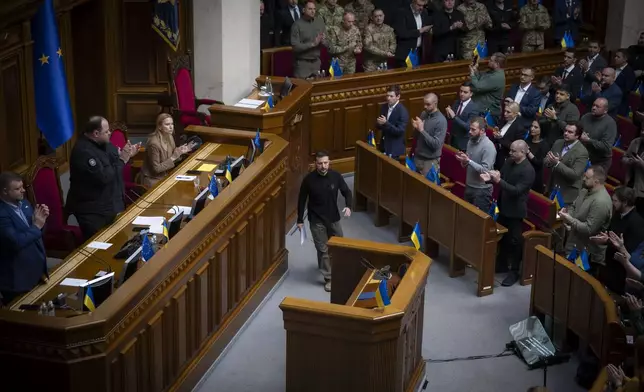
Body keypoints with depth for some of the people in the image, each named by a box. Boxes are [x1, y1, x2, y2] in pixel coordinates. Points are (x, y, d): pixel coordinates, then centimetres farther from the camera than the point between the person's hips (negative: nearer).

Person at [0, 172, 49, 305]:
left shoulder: (24, 204, 3)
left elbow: (38, 234, 11)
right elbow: (16, 242, -32)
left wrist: (41, 220, -9)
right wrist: (36, 226, -22)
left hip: (37, 270, 8)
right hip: (18, 279, -8)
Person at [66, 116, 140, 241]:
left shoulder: (103, 143, 4)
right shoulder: (83, 151, -25)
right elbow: (103, 177, -31)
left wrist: (127, 155, -1)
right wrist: (122, 160, -22)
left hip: (110, 204, 9)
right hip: (92, 211, -9)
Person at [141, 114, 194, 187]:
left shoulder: (169, 137, -1)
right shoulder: (154, 143, -24)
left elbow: (169, 159, 7)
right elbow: (156, 168, -22)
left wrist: (180, 152, -8)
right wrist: (173, 157, -24)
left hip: (165, 175, 7)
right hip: (154, 180, -7)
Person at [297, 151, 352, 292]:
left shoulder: (336, 176, -10)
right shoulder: (308, 179, -15)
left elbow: (346, 192, 2)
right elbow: (302, 200, -5)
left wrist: (348, 206, -18)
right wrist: (300, 220, -2)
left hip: (333, 218, 3)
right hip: (316, 220, -3)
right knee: (323, 249, 3)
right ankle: (328, 278, 14)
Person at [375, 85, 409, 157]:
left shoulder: (403, 111, -18)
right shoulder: (384, 107, 3)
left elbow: (400, 131, -22)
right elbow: (379, 126, 10)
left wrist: (386, 123, -30)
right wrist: (379, 123, -15)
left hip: (394, 148, -6)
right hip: (384, 145, 6)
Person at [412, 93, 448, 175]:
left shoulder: (441, 120, -18)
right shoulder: (423, 114, 3)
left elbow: (436, 144, -23)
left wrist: (422, 130, -24)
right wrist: (416, 128, -10)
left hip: (430, 161, -6)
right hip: (417, 157, 6)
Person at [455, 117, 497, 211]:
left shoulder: (488, 146, -20)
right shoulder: (471, 141, 4)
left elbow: (485, 170, -25)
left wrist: (468, 161, -28)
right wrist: (463, 159, -11)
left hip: (482, 190, -8)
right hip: (469, 186, 8)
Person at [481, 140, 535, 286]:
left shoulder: (528, 170, -23)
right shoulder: (509, 162, 1)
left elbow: (517, 190, -28)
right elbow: (501, 178, 12)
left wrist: (499, 181, -36)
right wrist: (490, 178, -10)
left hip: (515, 210, -8)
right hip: (504, 206, 8)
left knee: (514, 241, 3)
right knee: (502, 237, 20)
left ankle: (514, 271, 16)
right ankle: (502, 263, 37)